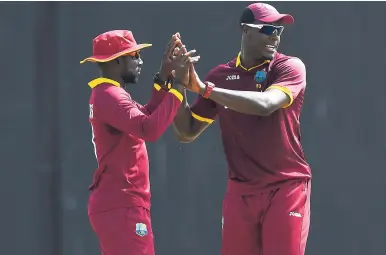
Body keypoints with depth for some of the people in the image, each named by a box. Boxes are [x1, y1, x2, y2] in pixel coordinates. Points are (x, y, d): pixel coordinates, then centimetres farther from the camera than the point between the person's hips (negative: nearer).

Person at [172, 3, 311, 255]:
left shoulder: (290, 67, -5)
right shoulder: (221, 75, 7)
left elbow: (265, 105, -25)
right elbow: (187, 133, 10)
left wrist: (205, 89, -22)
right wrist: (179, 85, -5)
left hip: (286, 187, -4)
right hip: (240, 190, 4)